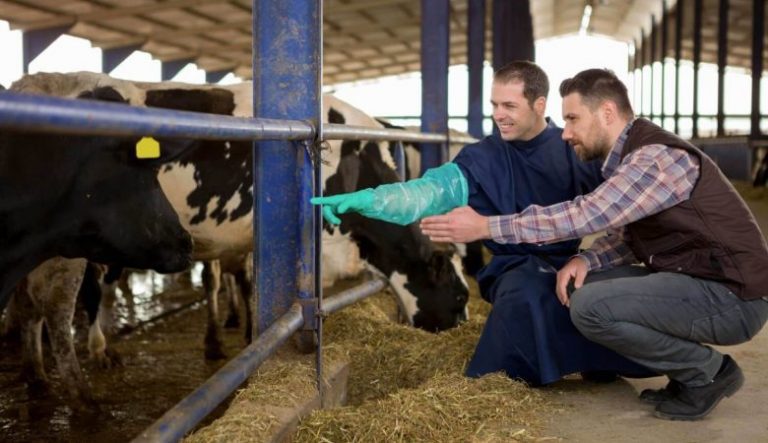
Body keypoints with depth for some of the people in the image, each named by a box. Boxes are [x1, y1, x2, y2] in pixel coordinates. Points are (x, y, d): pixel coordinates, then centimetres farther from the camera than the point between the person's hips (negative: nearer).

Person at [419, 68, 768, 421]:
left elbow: (587, 215, -28)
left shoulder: (657, 156, -20)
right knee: (585, 286, 9)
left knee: (590, 307, -21)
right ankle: (691, 371, 9)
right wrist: (586, 260, -7)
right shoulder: (630, 157, 12)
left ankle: (708, 371, -4)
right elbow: (627, 236, 15)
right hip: (696, 282, 10)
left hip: (731, 297, -10)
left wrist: (485, 226, -26)